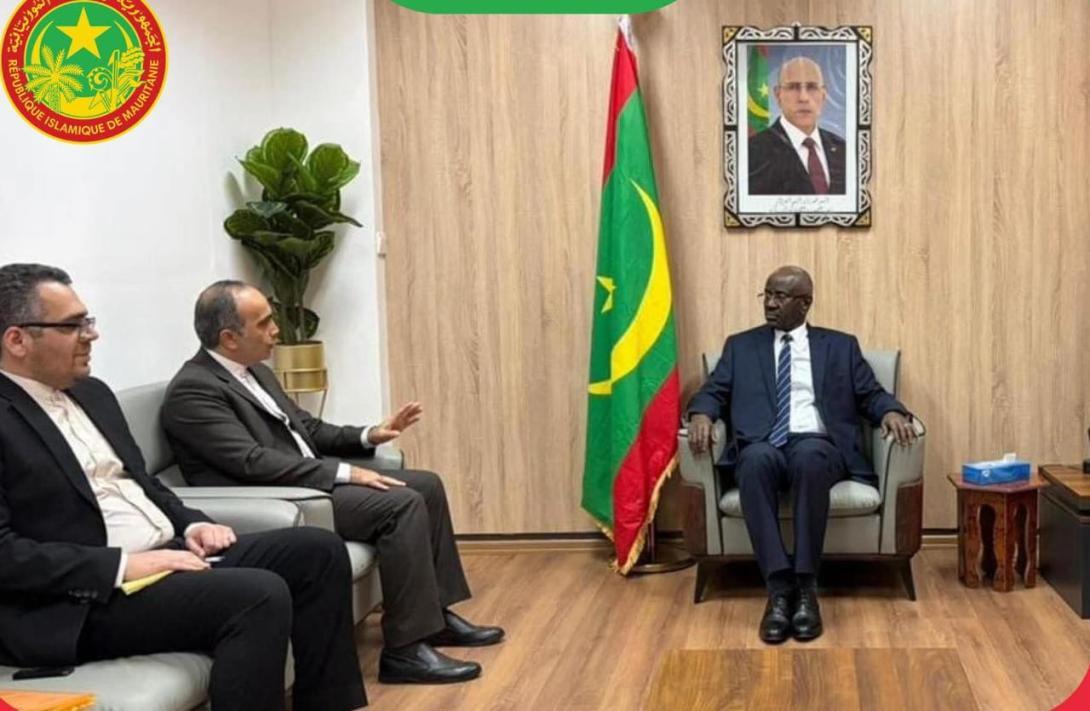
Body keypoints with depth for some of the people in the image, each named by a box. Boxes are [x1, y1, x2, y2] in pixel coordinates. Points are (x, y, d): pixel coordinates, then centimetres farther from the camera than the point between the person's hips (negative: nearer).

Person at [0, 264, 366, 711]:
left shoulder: (91, 393, 15)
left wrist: (192, 525, 3)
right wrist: (124, 565, -23)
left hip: (167, 553, 9)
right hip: (85, 598, -9)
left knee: (318, 550, 1)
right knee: (259, 595, -28)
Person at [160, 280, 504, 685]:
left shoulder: (254, 371, 14)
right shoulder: (193, 391, -16)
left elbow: (307, 429, 22)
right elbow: (255, 463, -24)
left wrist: (368, 437, 5)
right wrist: (344, 473, -23)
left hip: (309, 480, 10)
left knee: (426, 486, 6)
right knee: (403, 504, -23)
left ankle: (437, 614, 14)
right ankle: (405, 649, -18)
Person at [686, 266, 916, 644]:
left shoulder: (841, 345, 21)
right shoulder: (740, 346, 23)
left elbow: (871, 395, 16)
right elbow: (713, 392, 14)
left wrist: (892, 412, -8)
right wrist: (701, 414, -9)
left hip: (817, 445, 0)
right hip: (761, 447, 1)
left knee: (809, 457, -39)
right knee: (757, 459, -38)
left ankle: (806, 587, -33)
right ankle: (779, 587, -37)